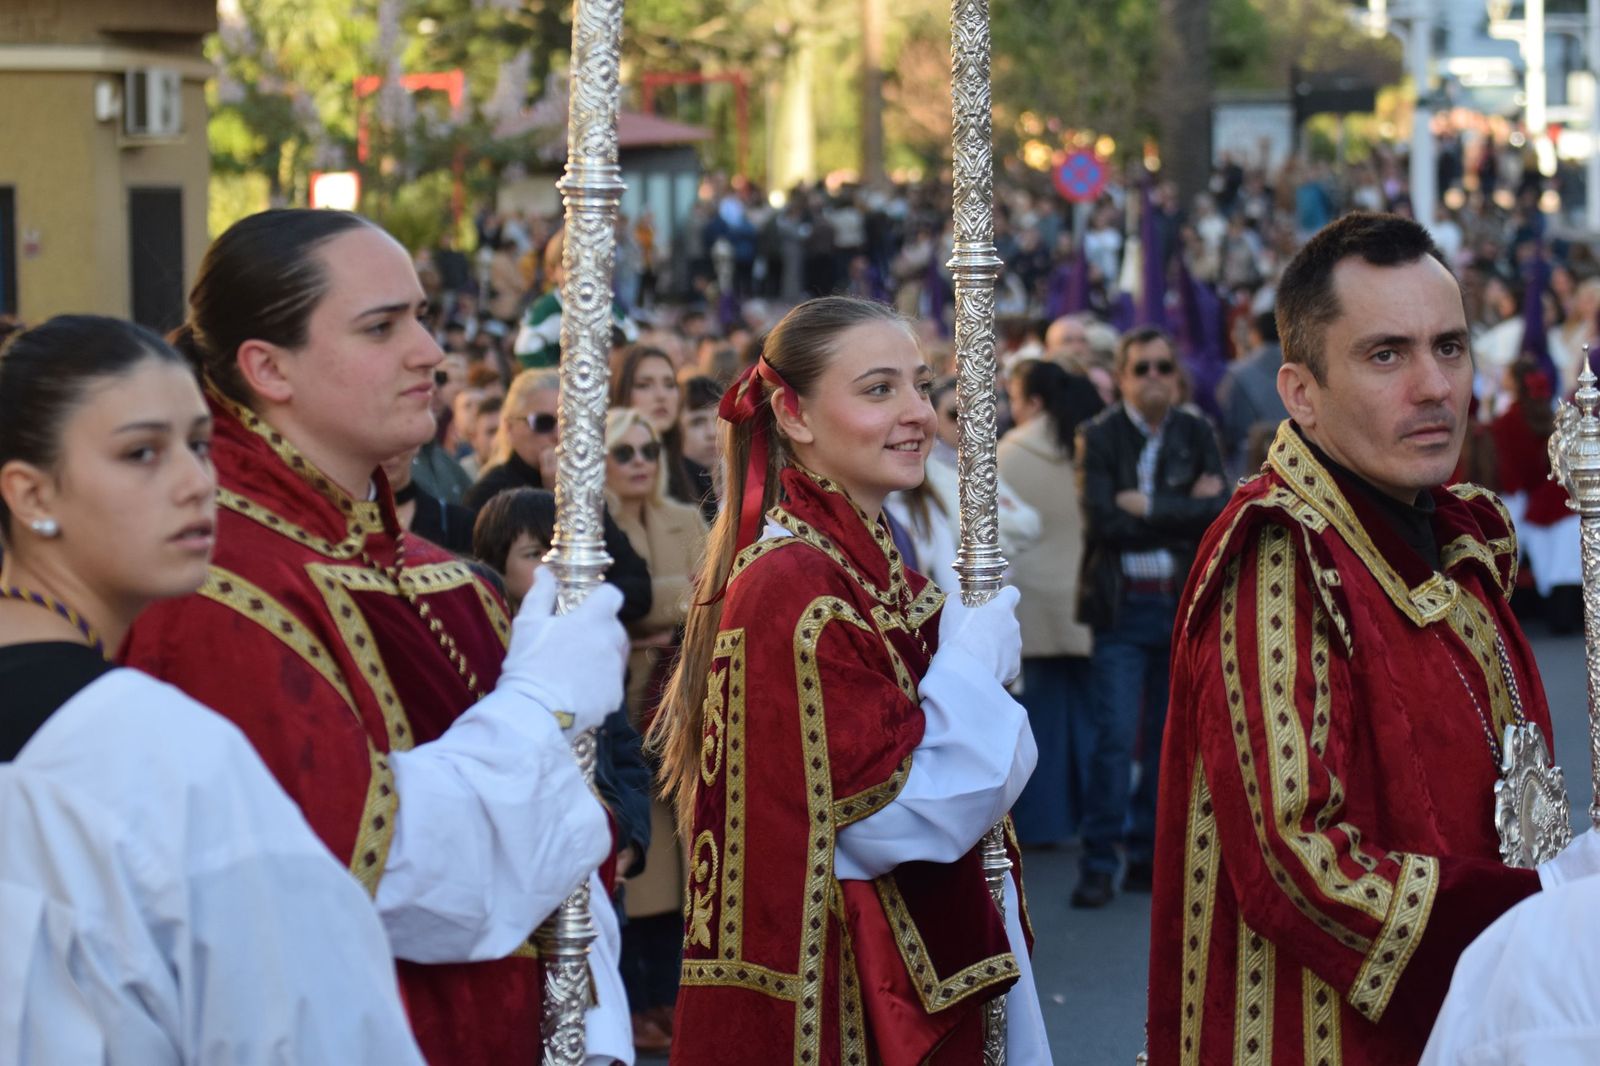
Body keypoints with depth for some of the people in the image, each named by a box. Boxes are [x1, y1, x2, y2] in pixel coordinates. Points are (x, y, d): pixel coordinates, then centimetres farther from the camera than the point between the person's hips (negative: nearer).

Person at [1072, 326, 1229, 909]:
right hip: (1124, 604, -3)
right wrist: (1184, 512, -12)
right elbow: (1105, 521, -13)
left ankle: (1148, 856, 16)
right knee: (1114, 737, -10)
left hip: (1186, 603, 3)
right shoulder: (1100, 436, -1)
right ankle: (1098, 864, -5)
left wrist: (1148, 508, -12)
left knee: (1168, 739, 7)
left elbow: (1219, 510, -5)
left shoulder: (1197, 434, 9)